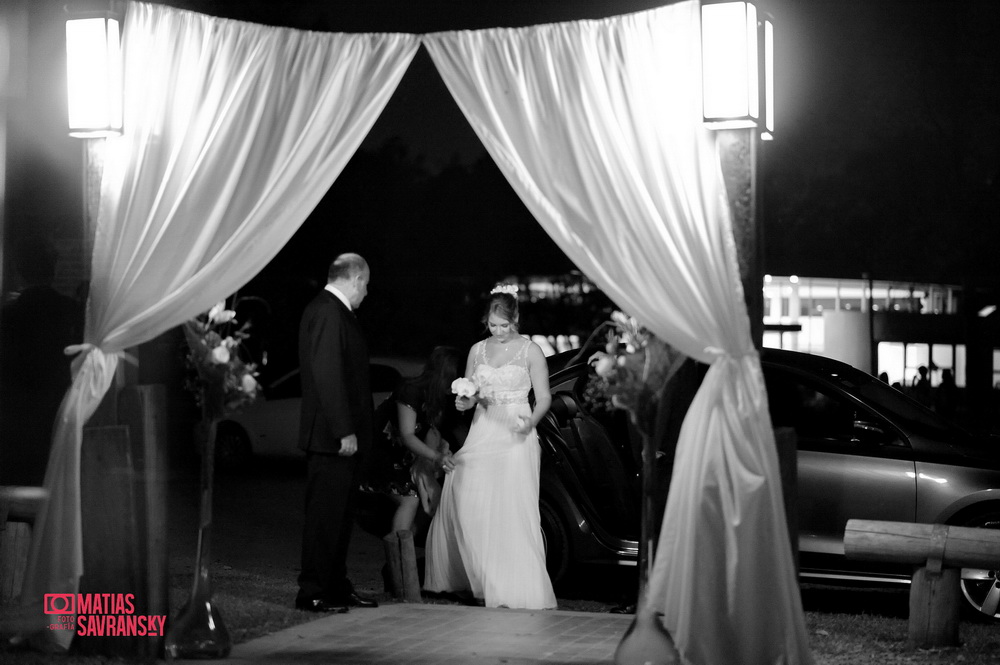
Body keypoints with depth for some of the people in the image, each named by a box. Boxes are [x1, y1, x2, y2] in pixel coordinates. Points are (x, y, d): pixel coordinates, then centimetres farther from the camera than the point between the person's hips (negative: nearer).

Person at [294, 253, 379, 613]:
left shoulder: (334, 311, 16)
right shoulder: (326, 313, -16)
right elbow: (327, 376, -22)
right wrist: (344, 431, -22)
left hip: (344, 436, 10)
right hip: (332, 437, -10)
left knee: (340, 514, 16)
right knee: (325, 514, -5)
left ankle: (336, 586, 24)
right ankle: (312, 593, 1)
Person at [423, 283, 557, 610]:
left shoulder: (530, 351, 1)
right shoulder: (477, 350, 12)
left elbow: (544, 396, 1)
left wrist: (531, 420, -18)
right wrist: (464, 402, -6)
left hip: (516, 437, -4)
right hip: (482, 435, 4)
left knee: (512, 509, -12)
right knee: (467, 504, -5)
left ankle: (515, 589, -10)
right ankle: (476, 578, 8)